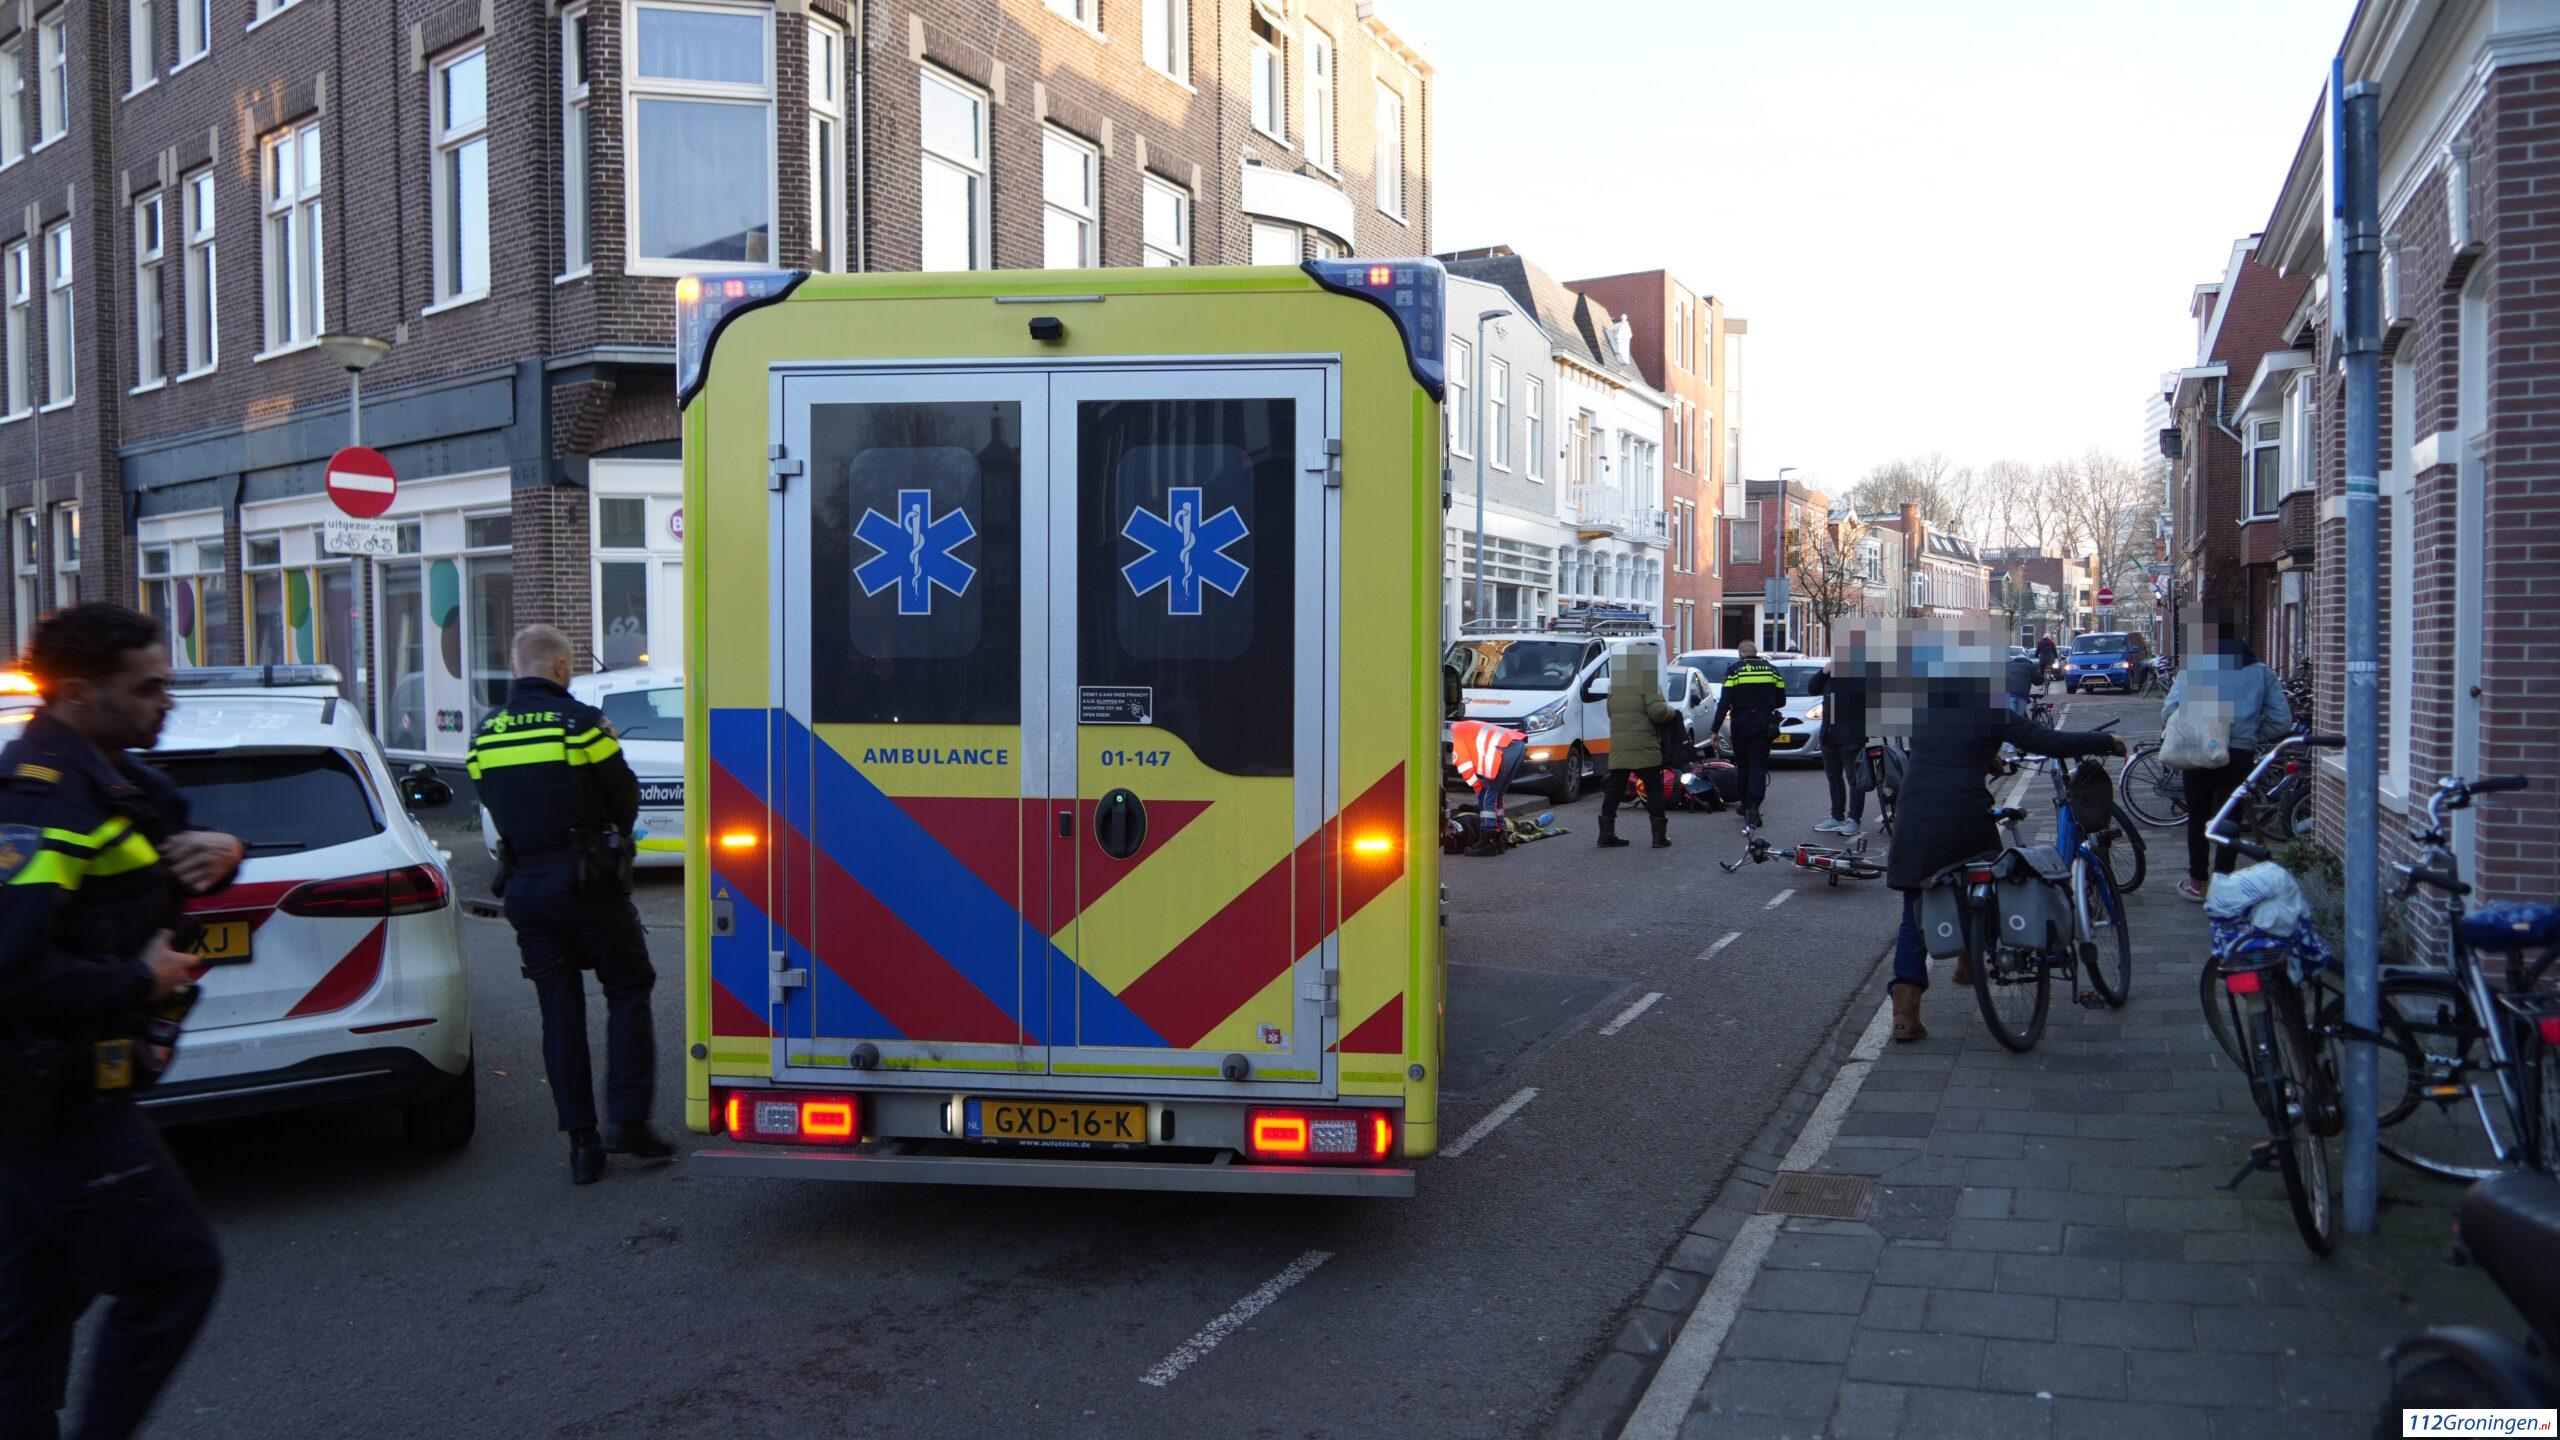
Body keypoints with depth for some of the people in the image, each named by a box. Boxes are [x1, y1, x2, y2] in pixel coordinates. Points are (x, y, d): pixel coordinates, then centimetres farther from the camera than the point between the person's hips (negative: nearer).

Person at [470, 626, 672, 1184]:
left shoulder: (486, 734, 6)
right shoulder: (579, 722, -9)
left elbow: (497, 808, 12)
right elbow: (626, 798, -3)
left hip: (524, 883, 5)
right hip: (587, 881, -4)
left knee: (559, 1010, 8)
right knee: (628, 991, 9)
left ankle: (582, 1142, 8)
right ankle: (627, 1119, 0)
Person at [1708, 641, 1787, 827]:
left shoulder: (1735, 670, -4)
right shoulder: (1772, 669, 5)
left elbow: (1725, 702, -9)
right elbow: (1781, 701, 9)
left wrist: (1715, 729, -7)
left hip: (1741, 724, -1)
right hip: (1764, 725, 1)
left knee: (1743, 765, 14)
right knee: (1758, 766, -1)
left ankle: (1746, 805, 22)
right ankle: (1753, 807, -15)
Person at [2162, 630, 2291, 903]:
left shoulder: (2191, 669, 1)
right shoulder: (2261, 672, 7)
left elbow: (2169, 712, -8)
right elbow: (2282, 720, 3)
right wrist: (2253, 736, 16)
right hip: (2240, 755, 1)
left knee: (2197, 818, 13)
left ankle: (2197, 883, 19)